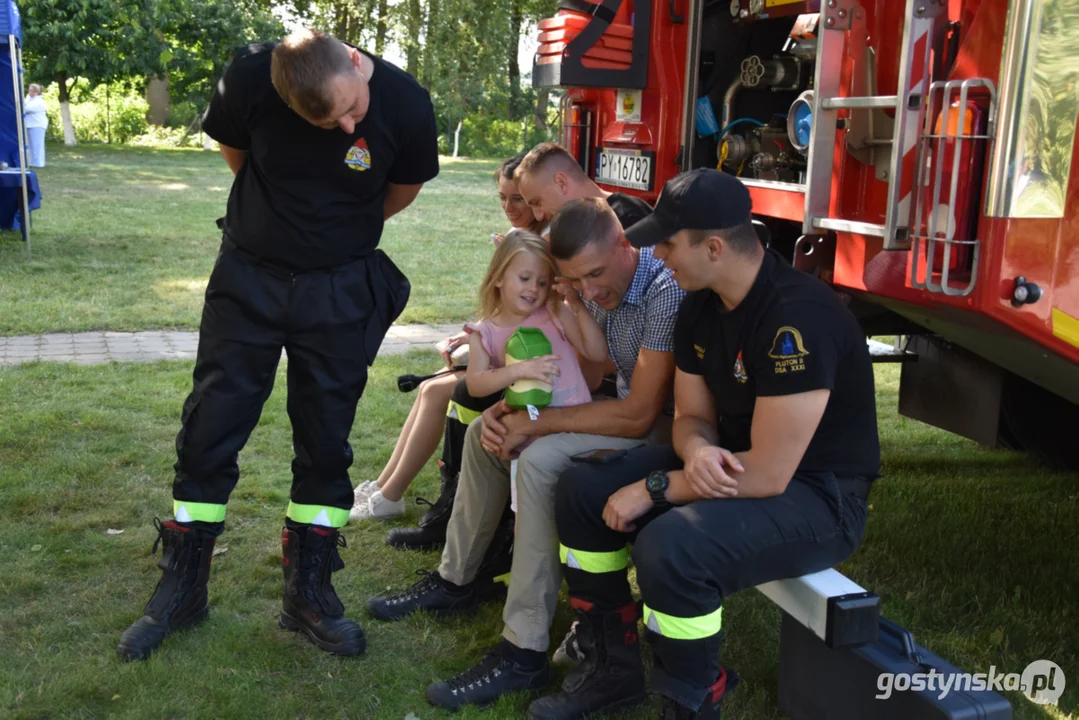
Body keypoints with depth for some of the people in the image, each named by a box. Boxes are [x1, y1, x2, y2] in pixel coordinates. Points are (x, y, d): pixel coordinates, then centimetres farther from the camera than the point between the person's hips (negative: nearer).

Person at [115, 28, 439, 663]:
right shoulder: (250, 77, -18)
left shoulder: (405, 103, -18)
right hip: (249, 275, 1)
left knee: (326, 444, 5)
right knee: (208, 433, 3)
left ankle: (309, 593, 20)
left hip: (340, 291, 0)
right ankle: (183, 588, 20)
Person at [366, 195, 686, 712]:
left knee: (541, 459, -30)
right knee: (486, 432, 7)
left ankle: (524, 653, -23)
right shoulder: (596, 289, -1)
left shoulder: (665, 291, -28)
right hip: (624, 406, 9)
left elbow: (639, 414, -30)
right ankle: (456, 580, 22)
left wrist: (536, 422, -23)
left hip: (662, 424, -9)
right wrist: (506, 408, -12)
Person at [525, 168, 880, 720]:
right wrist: (698, 451, -20)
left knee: (670, 547, -34)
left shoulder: (797, 317, -29)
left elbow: (767, 475, -29)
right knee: (581, 492, 0)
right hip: (727, 465, 9)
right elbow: (693, 416, 5)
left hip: (816, 494, -9)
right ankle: (613, 667, 12)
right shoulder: (701, 304, -1)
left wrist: (654, 488, -19)